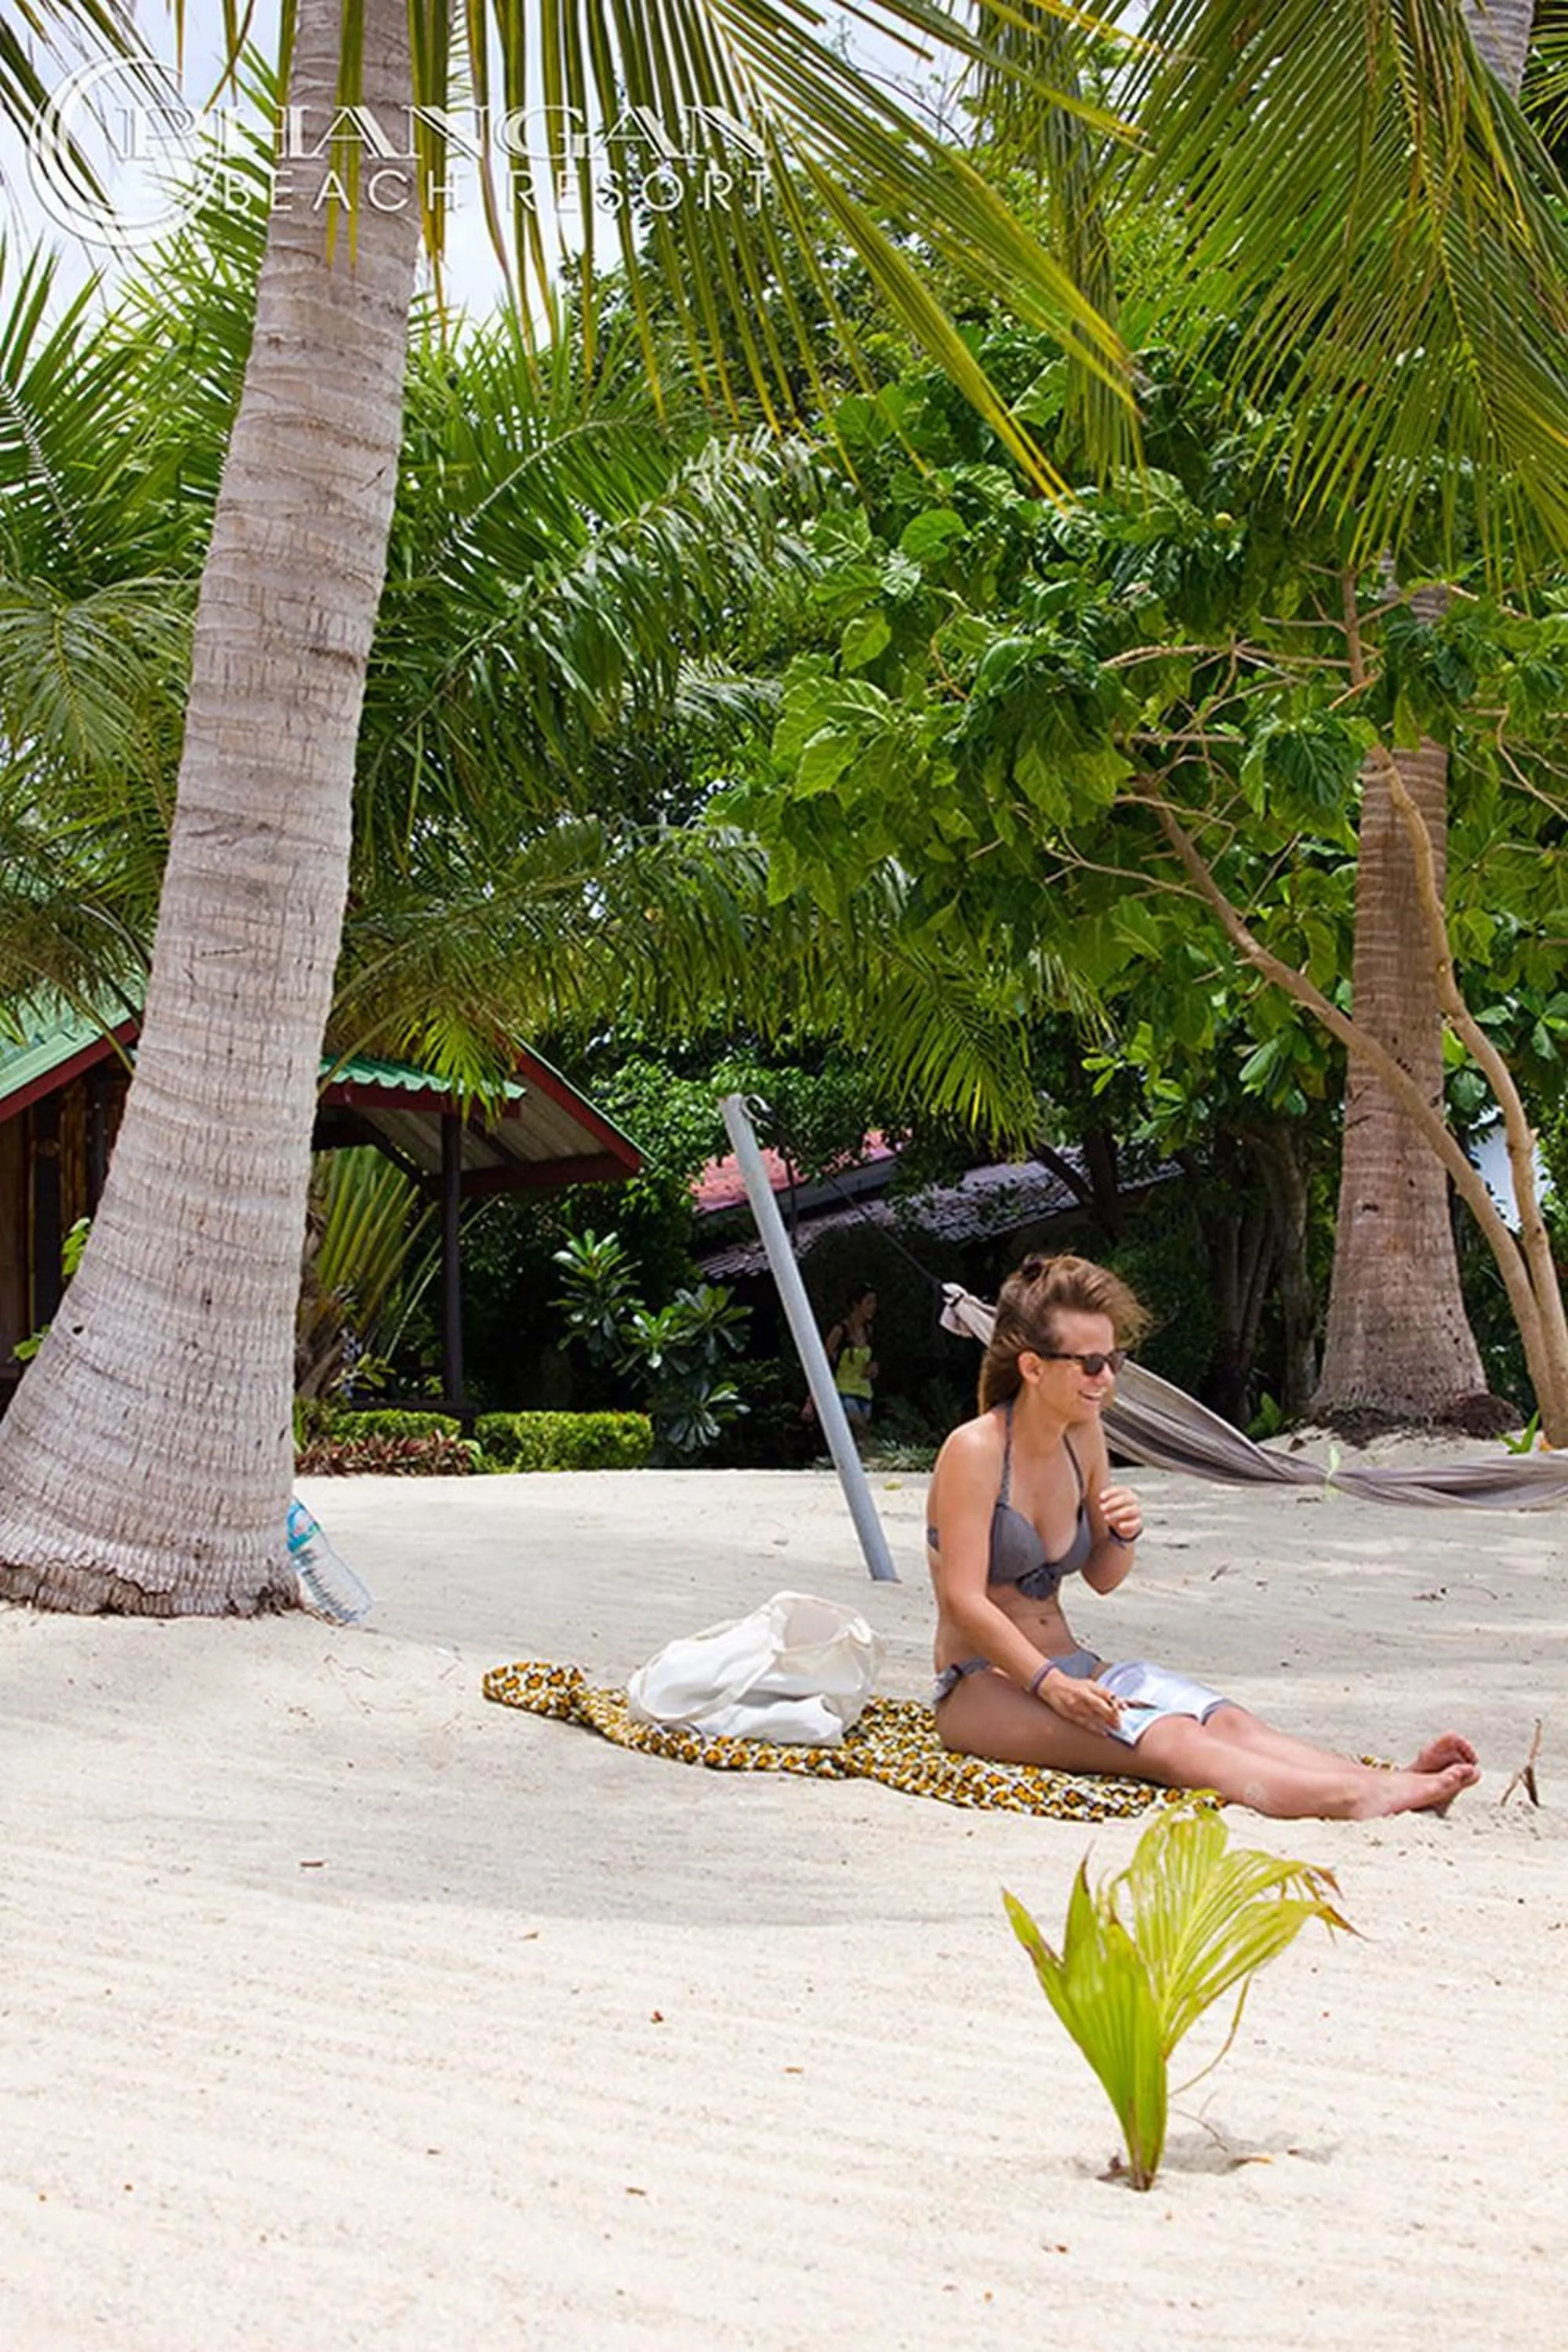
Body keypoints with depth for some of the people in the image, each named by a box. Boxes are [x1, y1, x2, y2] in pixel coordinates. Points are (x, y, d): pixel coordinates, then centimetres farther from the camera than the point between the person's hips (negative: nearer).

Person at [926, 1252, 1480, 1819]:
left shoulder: (1083, 1438, 9)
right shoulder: (976, 1450, -13)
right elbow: (963, 1600, -19)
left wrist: (1124, 1535, -6)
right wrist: (1051, 1685, -29)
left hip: (1068, 1667, 7)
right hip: (982, 1687, -7)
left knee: (1226, 1721, -22)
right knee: (1168, 1740, -33)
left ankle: (1386, 1785, -44)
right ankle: (1352, 1799, -55)